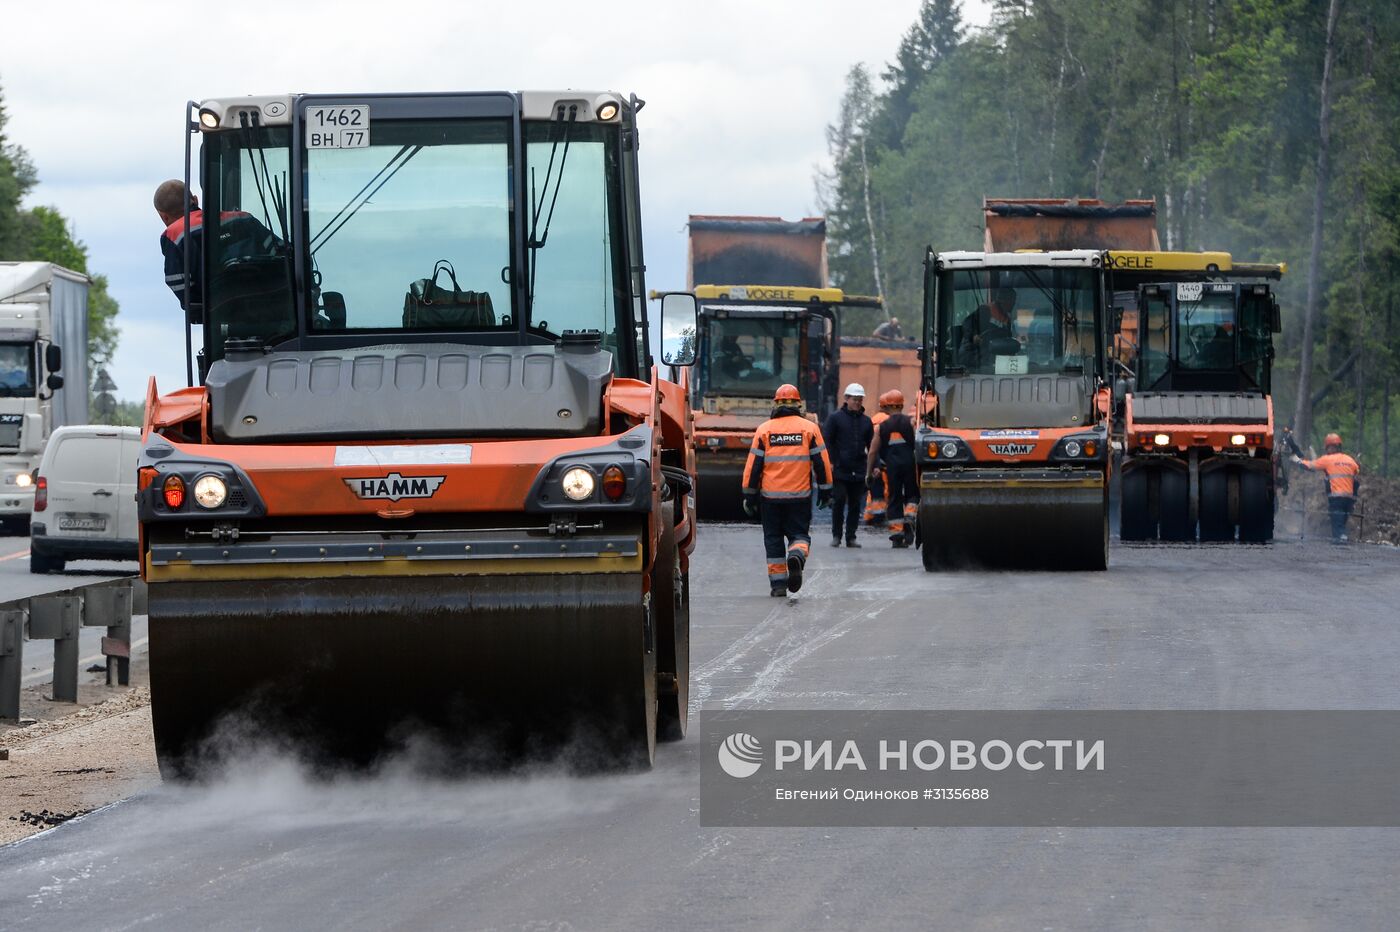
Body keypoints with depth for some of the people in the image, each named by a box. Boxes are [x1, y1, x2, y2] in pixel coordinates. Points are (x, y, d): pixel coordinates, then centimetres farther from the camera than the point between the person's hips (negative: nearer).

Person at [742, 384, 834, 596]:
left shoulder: (764, 430, 1)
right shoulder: (809, 429, 1)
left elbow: (753, 466, 1)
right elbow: (822, 463, 2)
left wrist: (750, 496, 7)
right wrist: (825, 491, 11)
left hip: (770, 497, 0)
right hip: (800, 497, 0)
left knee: (773, 539, 10)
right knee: (799, 534, 8)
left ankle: (778, 583, 6)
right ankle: (797, 555, -25)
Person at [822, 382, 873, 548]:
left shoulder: (866, 421, 14)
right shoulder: (835, 418, 1)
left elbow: (872, 445, 17)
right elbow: (826, 440, -2)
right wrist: (829, 462, -11)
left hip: (859, 471, 4)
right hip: (839, 470, -4)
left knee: (855, 504, 4)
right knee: (839, 502, -4)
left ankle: (851, 536, 10)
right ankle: (836, 535, 5)